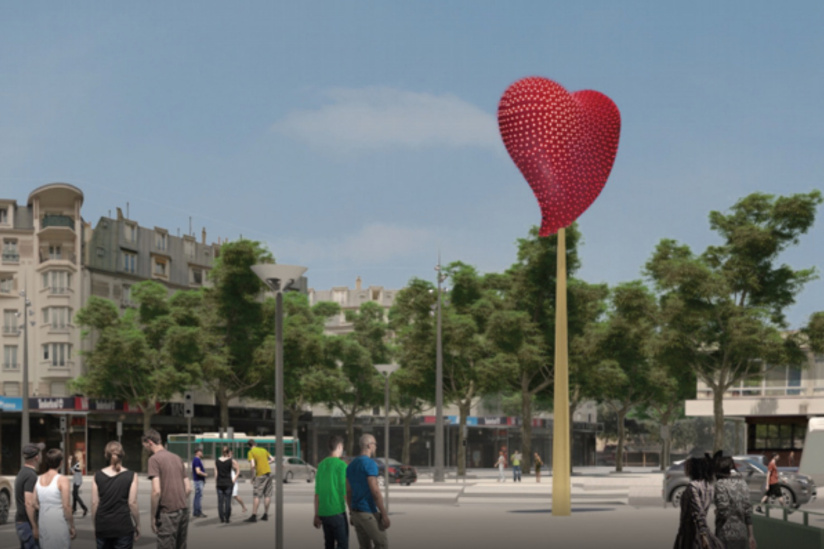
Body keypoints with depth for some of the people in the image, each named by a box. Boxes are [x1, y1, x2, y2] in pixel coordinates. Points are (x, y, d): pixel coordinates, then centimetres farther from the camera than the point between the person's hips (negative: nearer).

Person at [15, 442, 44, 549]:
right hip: (27, 523, -10)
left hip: (20, 521, 10)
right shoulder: (31, 476, -18)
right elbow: (29, 503, -24)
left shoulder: (22, 473, 14)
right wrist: (35, 527, -22)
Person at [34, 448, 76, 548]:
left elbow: (35, 504, 5)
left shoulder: (39, 480, 5)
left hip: (43, 523, 6)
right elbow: (66, 506, -14)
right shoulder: (62, 480, -12)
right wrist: (72, 527, -6)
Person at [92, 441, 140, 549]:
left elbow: (94, 503, 1)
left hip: (102, 526, 3)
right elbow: (132, 503, -6)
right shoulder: (131, 476, -5)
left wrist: (95, 524, 12)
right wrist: (137, 525, 5)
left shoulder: (98, 476, 2)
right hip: (123, 526, -2)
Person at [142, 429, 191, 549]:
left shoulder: (154, 459, -7)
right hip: (183, 511, 7)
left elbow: (156, 491, -16)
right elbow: (188, 488, 14)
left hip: (167, 514, -7)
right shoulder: (177, 459, 15)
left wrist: (153, 516, -9)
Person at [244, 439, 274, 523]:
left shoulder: (251, 452, -8)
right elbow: (272, 459, 18)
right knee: (267, 495, 9)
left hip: (260, 475, -6)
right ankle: (266, 515, 15)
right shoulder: (263, 450, 11)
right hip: (268, 473, 6)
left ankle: (254, 516, -9)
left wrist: (253, 477, -10)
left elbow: (252, 465, -19)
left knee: (256, 496, -5)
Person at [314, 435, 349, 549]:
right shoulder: (342, 465, -9)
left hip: (323, 513, 7)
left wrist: (317, 515, 18)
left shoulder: (321, 465, 11)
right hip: (337, 512, -7)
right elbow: (345, 492, -11)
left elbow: (317, 493, 13)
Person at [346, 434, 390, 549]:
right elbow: (375, 491, -22)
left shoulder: (351, 465, 11)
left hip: (356, 512, 9)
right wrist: (384, 515, -17)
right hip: (368, 513, -9)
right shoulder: (370, 464, -18)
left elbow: (348, 492, 15)